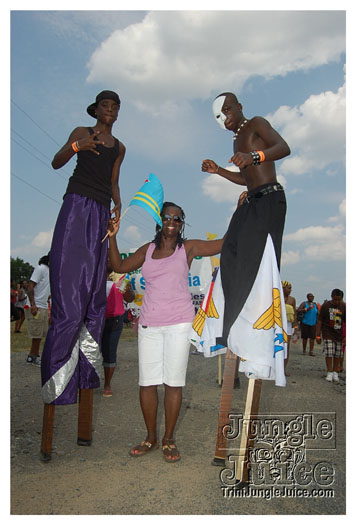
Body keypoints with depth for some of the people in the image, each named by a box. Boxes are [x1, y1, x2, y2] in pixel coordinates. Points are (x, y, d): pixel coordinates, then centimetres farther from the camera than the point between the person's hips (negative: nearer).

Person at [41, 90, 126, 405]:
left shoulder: (119, 147, 24)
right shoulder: (81, 133, 12)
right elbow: (56, 162, 2)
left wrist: (118, 205, 3)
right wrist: (76, 146, -17)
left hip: (101, 213, 4)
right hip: (77, 205, -4)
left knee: (95, 284, -3)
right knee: (69, 278, -14)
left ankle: (84, 371, 1)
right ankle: (58, 376, -9)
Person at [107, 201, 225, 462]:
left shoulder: (188, 247, 4)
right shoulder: (147, 250, 13)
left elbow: (226, 243, 1)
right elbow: (119, 266, 15)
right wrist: (112, 237, 9)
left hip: (179, 323, -3)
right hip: (149, 324, 3)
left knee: (174, 382, 0)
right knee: (147, 382, 4)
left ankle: (169, 440, 14)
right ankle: (151, 437, 20)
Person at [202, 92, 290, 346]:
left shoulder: (257, 123, 2)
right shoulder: (238, 141, 27)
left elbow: (284, 148, -15)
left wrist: (254, 156, -34)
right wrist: (217, 170, 15)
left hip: (270, 199, -9)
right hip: (251, 202, 9)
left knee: (255, 262, -16)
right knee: (231, 258, -1)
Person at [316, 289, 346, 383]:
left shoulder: (344, 306, -3)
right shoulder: (325, 306, -6)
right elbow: (319, 321, -2)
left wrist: (346, 336, -4)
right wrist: (318, 336, -3)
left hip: (339, 334, 2)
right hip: (328, 334, -2)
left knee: (338, 354, 5)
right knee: (329, 353, -8)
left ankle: (335, 373, 19)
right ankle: (329, 373, 4)